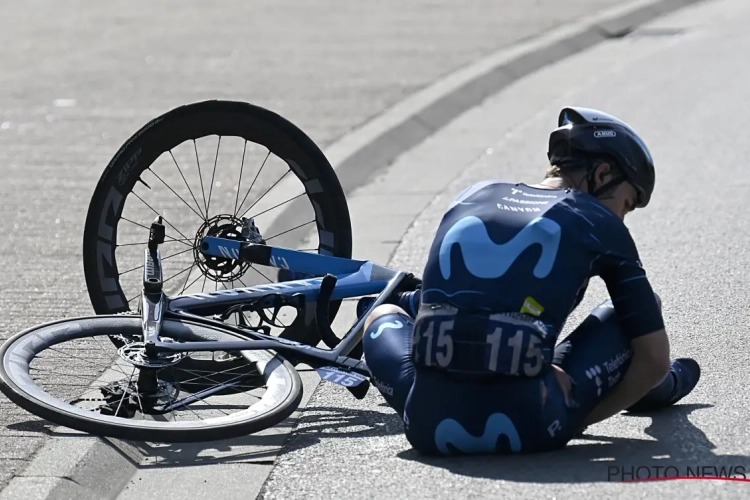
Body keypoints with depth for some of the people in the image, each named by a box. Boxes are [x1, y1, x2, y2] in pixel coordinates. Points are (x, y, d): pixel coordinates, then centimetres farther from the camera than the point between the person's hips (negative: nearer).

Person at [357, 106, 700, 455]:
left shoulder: (472, 197, 18)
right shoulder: (600, 224, 8)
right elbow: (655, 357, 9)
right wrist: (583, 418, 17)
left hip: (429, 427, 3)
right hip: (527, 428, -3)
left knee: (382, 310, 35)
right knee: (641, 311, 18)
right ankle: (654, 388, 47)